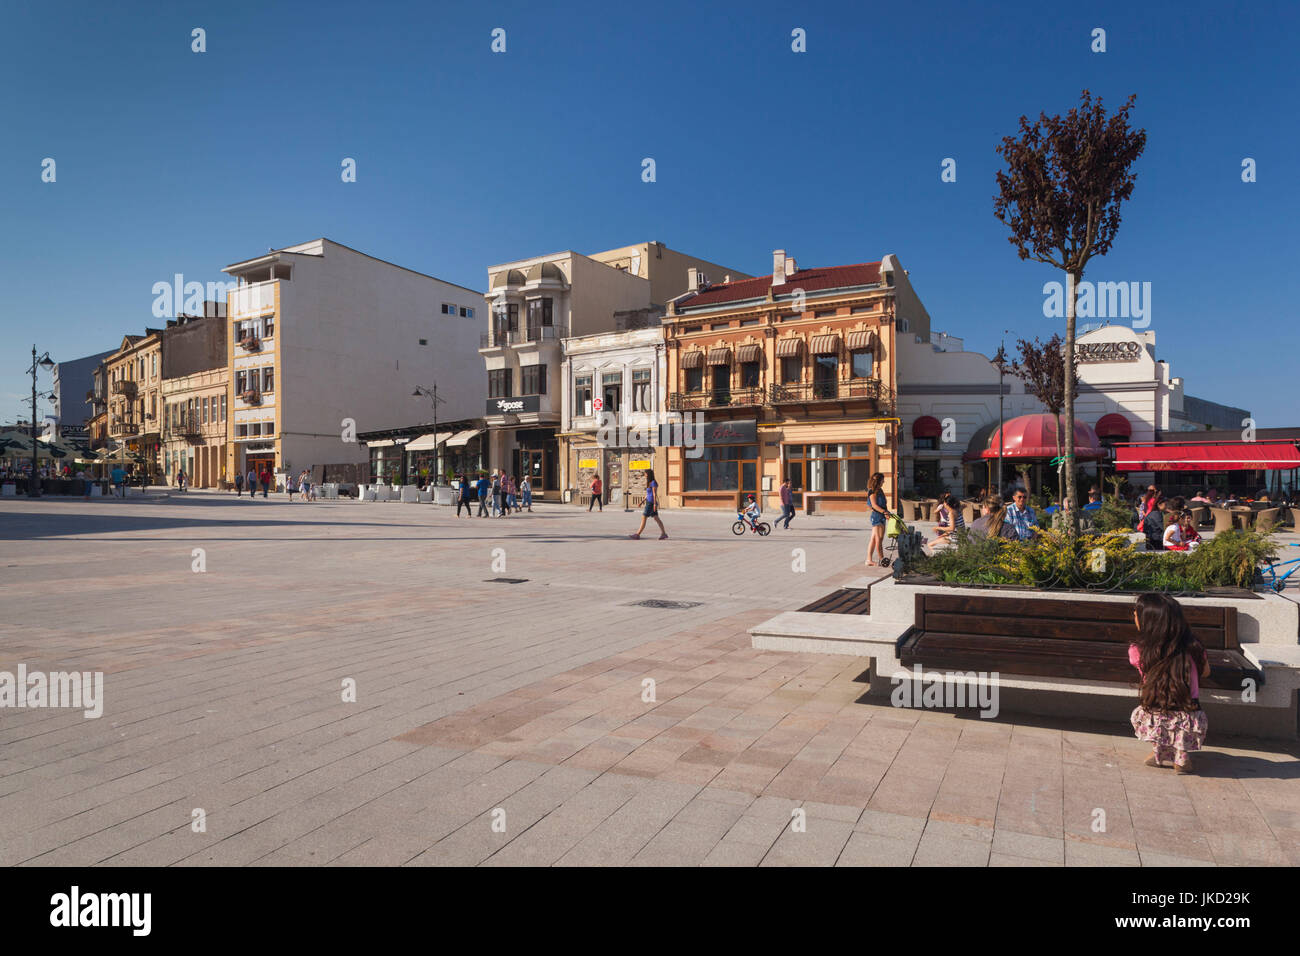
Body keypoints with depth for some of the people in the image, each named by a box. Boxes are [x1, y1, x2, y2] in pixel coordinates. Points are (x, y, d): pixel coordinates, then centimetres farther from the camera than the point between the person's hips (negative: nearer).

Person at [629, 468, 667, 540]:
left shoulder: (653, 483, -13)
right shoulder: (649, 483, 15)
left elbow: (655, 494, -18)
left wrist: (655, 504, -22)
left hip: (651, 503, -10)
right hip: (649, 502, 10)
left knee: (643, 518, -6)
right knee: (656, 519, 8)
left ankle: (637, 534, -4)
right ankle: (663, 533, 9)